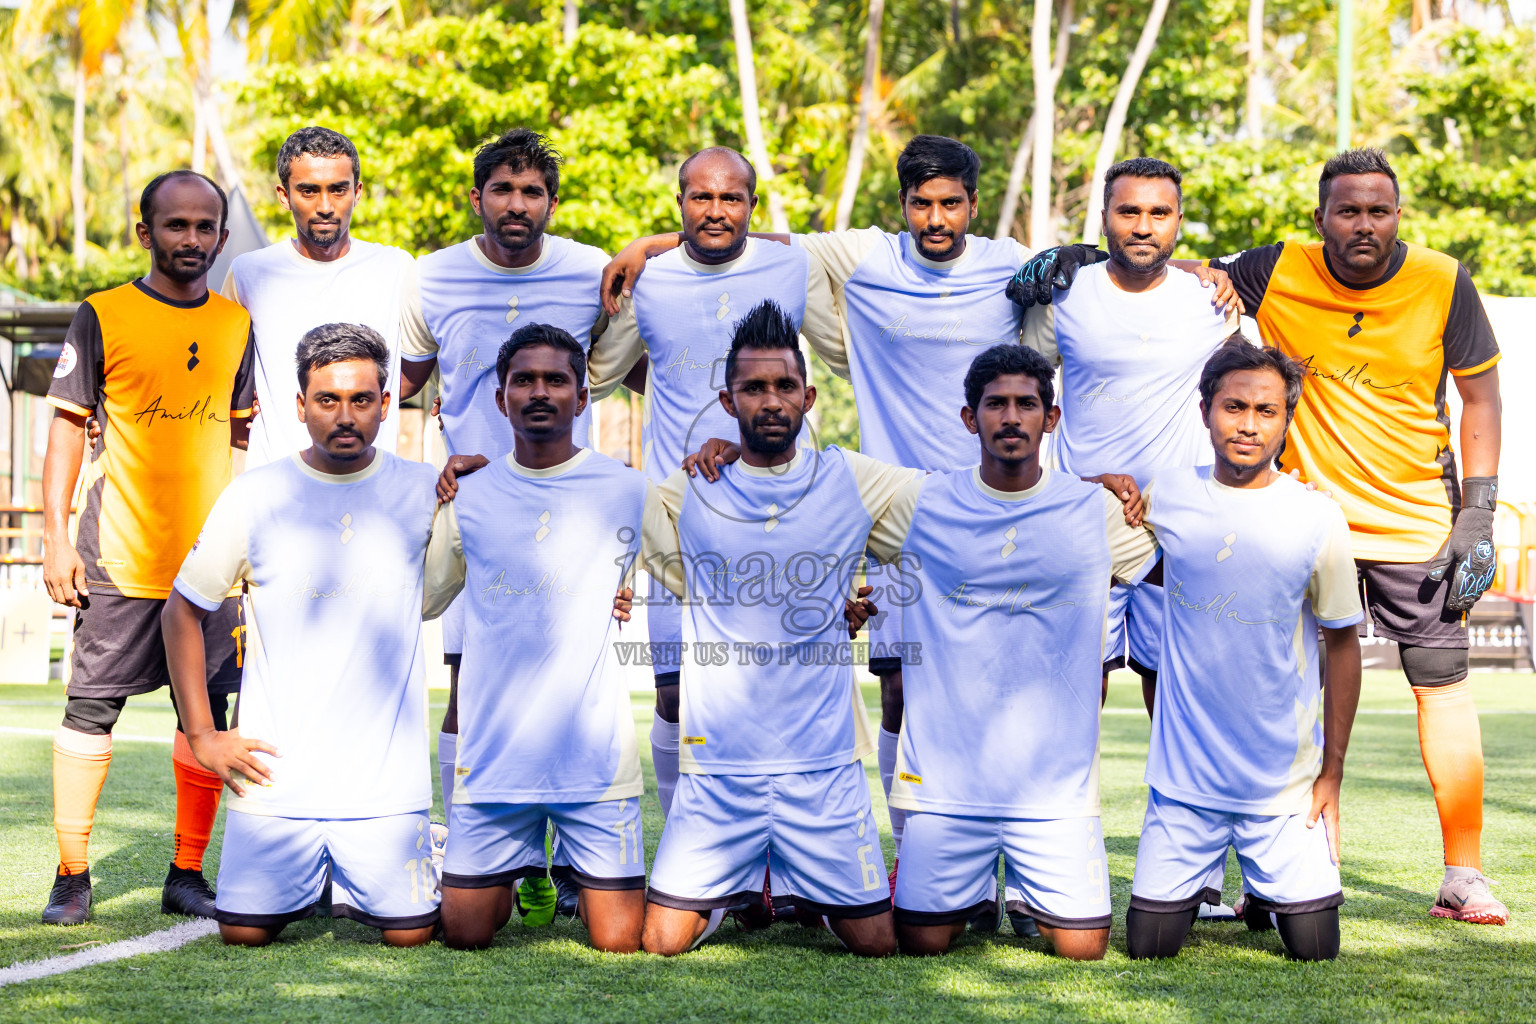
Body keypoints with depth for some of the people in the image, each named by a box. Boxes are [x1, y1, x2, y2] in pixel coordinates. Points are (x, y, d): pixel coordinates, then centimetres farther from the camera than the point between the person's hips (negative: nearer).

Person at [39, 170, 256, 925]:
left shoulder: (237, 325, 11)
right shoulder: (102, 317, 0)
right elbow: (68, 425, 0)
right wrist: (56, 535, -6)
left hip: (210, 556, 4)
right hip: (118, 557, -3)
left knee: (206, 712, 5)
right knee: (91, 708, -1)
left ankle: (187, 875, 14)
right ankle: (72, 877, 7)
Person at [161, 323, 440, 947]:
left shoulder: (425, 492, 1)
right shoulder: (254, 497, 0)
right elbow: (182, 610, 9)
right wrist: (201, 736, 3)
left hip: (386, 777, 0)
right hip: (275, 772, 0)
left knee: (409, 933, -7)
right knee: (245, 931, -5)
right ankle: (305, 885, 29)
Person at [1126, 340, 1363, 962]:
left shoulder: (1317, 519, -6)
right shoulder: (1167, 498, -3)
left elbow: (1342, 643, 3)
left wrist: (1333, 771, 3)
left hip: (1285, 783, -1)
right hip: (1185, 776, 1)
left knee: (1313, 946, -6)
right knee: (1150, 944, -3)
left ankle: (1267, 888, 28)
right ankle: (1203, 877, 30)